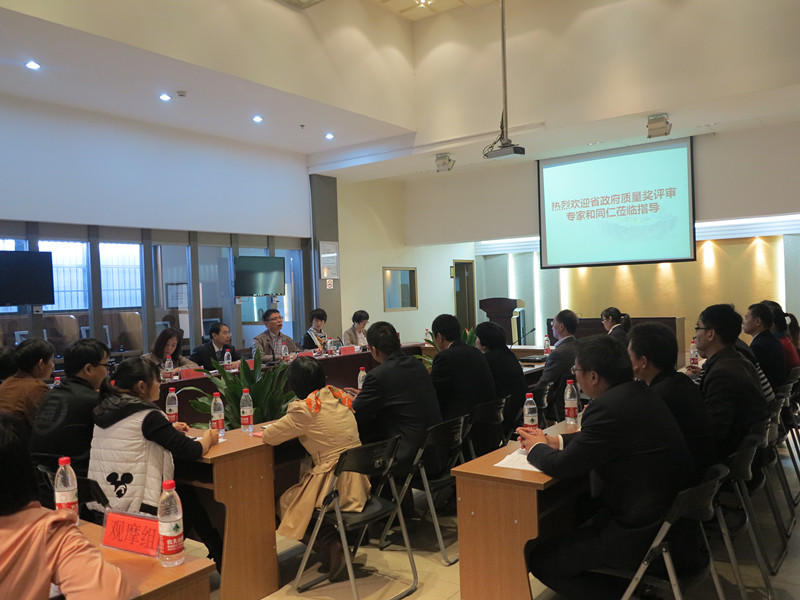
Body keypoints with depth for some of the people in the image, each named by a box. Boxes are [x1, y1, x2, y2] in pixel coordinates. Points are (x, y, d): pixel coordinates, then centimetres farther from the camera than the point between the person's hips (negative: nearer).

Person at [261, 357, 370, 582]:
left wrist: (266, 431, 16)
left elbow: (270, 436, -6)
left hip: (336, 486, -7)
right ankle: (336, 539, 21)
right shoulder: (339, 396, 3)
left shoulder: (304, 409, -17)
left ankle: (330, 544, 6)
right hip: (358, 480, 7)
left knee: (286, 502, 17)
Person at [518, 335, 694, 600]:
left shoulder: (610, 407, -27)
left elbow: (562, 466, -20)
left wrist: (536, 448, 0)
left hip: (642, 535, -10)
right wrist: (554, 441, 13)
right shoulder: (637, 392, 1)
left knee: (536, 556, -3)